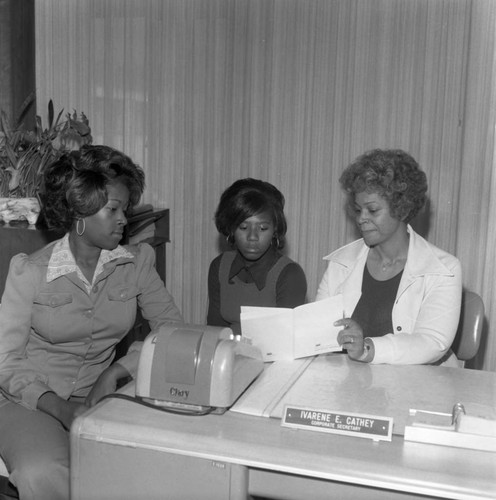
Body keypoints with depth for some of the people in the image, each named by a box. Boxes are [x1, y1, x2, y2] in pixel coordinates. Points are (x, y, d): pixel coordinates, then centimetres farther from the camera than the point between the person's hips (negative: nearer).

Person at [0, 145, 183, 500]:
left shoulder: (137, 262, 1)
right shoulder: (30, 272, -8)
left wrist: (116, 371, -15)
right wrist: (59, 407, -23)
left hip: (97, 397, 3)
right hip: (31, 401, -2)